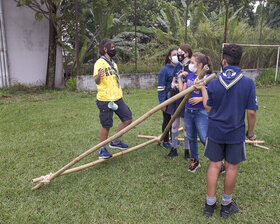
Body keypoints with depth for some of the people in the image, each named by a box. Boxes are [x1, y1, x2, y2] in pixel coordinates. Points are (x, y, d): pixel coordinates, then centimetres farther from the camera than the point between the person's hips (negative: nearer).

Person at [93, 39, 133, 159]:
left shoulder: (113, 63, 18)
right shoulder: (100, 62, -9)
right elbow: (97, 81, -18)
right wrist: (98, 76, -41)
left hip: (117, 98, 8)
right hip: (105, 99, -8)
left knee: (128, 119, 6)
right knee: (106, 126, -1)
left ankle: (115, 142, 21)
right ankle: (102, 150, 15)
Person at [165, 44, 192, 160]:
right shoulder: (177, 66, 9)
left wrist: (179, 85, -19)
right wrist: (173, 85, -6)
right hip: (175, 98, 6)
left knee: (186, 126, 5)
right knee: (174, 125, 12)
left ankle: (187, 151, 21)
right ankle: (174, 149, 25)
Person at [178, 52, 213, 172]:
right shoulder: (189, 75, 7)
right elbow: (182, 91, 5)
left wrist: (200, 99, -23)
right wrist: (180, 77, 4)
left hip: (201, 113, -6)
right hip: (188, 111, 7)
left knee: (205, 139, -4)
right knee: (191, 138, 16)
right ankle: (194, 161, 34)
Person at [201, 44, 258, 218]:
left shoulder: (213, 83, -8)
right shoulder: (248, 83, -12)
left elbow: (208, 108, 2)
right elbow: (251, 112, -10)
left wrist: (203, 90, 16)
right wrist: (250, 132, 5)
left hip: (215, 131, 1)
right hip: (236, 133, -1)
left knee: (214, 166, 12)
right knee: (232, 167, 13)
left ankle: (210, 204, 22)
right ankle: (226, 205, 30)